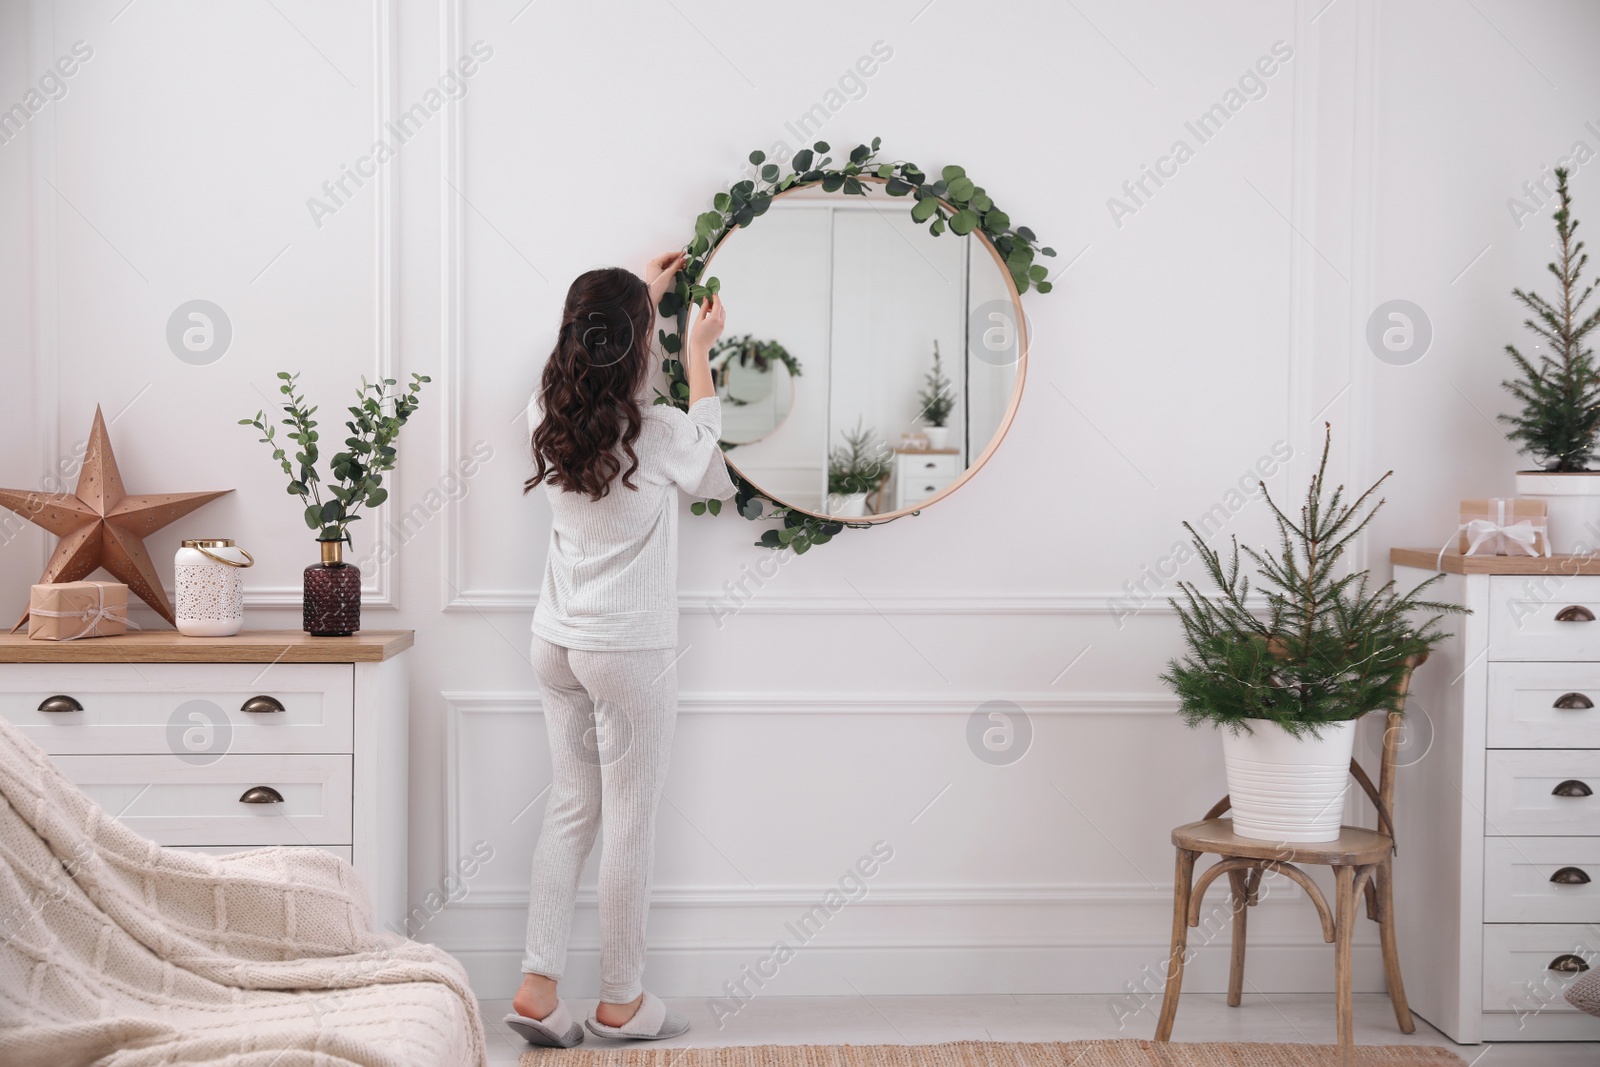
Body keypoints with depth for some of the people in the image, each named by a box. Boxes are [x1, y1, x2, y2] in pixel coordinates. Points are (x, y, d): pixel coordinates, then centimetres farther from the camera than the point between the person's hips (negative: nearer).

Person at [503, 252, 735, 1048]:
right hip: (630, 653, -6)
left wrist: (641, 294, 32)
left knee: (571, 809, 15)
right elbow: (714, 478, 5)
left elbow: (608, 388, 23)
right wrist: (698, 353, 10)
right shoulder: (660, 434, -18)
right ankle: (621, 1002, 16)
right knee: (630, 826, 5)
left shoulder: (549, 416, -2)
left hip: (556, 645, 6)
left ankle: (537, 988, 11)